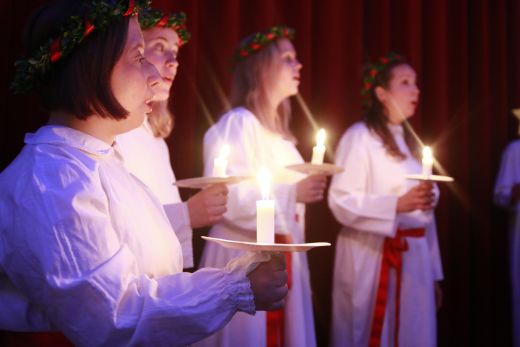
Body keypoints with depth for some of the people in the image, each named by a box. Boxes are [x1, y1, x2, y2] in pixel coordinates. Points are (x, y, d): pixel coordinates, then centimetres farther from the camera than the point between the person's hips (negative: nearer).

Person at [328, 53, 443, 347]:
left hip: (415, 257, 7)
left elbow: (425, 211, 17)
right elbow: (341, 202, -15)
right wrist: (397, 204, -25)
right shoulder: (359, 136, -7)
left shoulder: (411, 141, 16)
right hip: (373, 257, -7)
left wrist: (434, 271, 15)